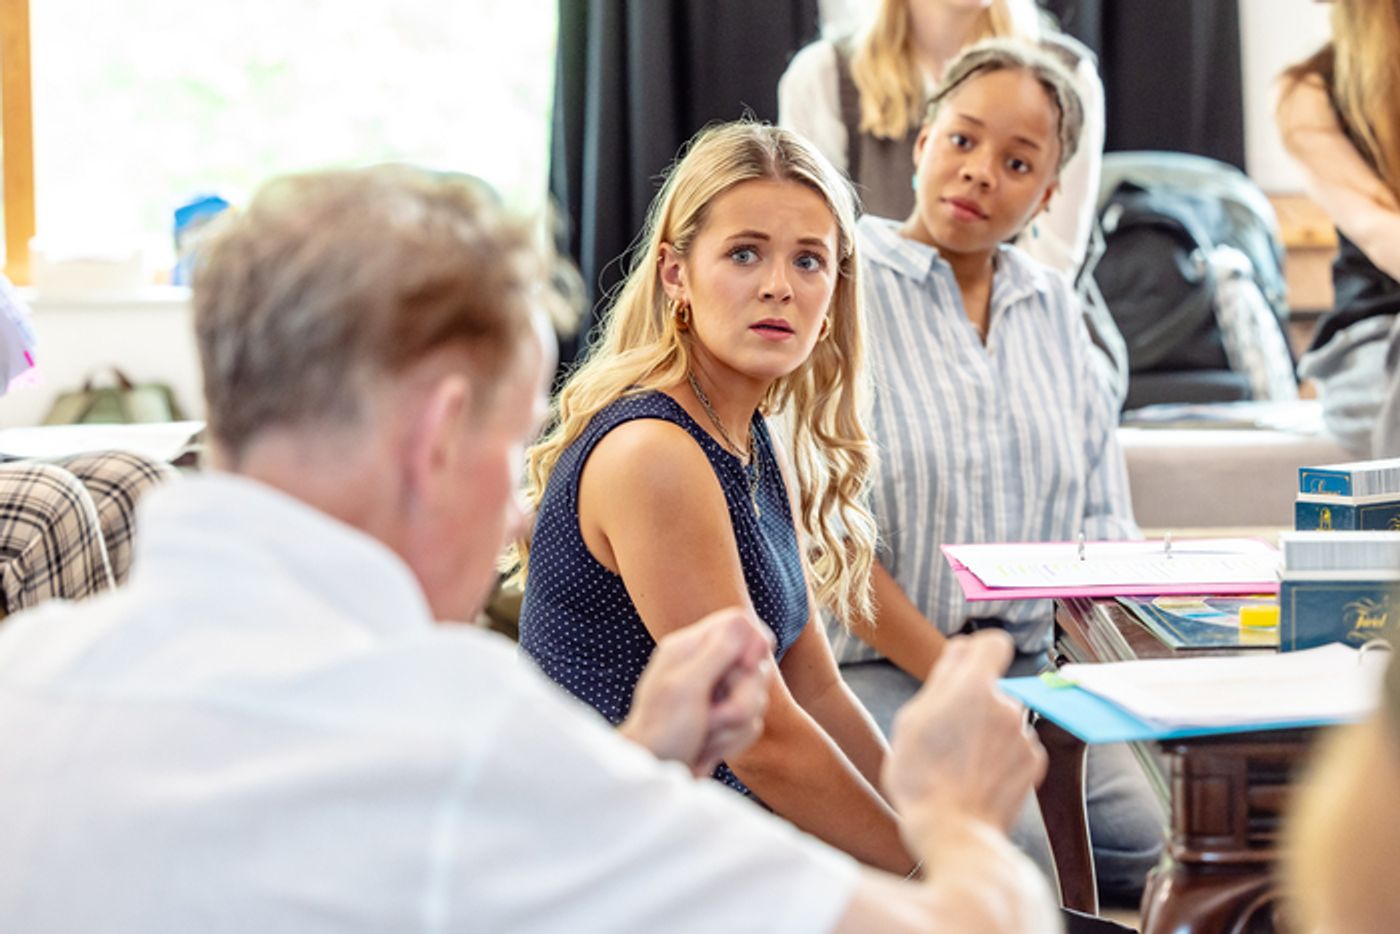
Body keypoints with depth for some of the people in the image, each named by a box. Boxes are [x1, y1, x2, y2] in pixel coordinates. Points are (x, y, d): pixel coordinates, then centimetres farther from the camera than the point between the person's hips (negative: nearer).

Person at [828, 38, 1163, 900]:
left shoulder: (1055, 308, 15)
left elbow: (1101, 521, 16)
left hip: (1030, 670, 6)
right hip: (875, 667, -6)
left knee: (1154, 848, -15)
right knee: (1014, 861, -29)